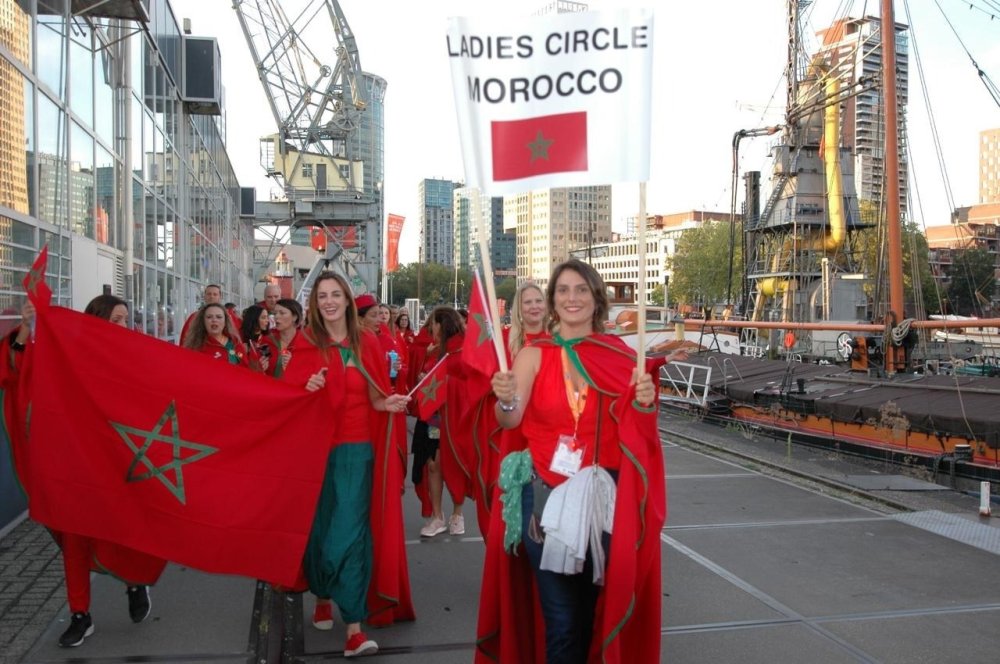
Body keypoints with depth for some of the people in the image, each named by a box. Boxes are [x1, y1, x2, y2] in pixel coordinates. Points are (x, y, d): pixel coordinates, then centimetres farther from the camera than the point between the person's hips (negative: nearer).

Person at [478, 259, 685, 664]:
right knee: (561, 615, 1)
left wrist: (645, 403, -16)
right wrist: (506, 401, -36)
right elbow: (510, 420, -14)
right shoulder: (534, 355, -1)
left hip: (604, 495, 2)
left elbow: (638, 430, 5)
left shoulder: (620, 356, 3)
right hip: (546, 494, -1)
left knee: (596, 607, 12)